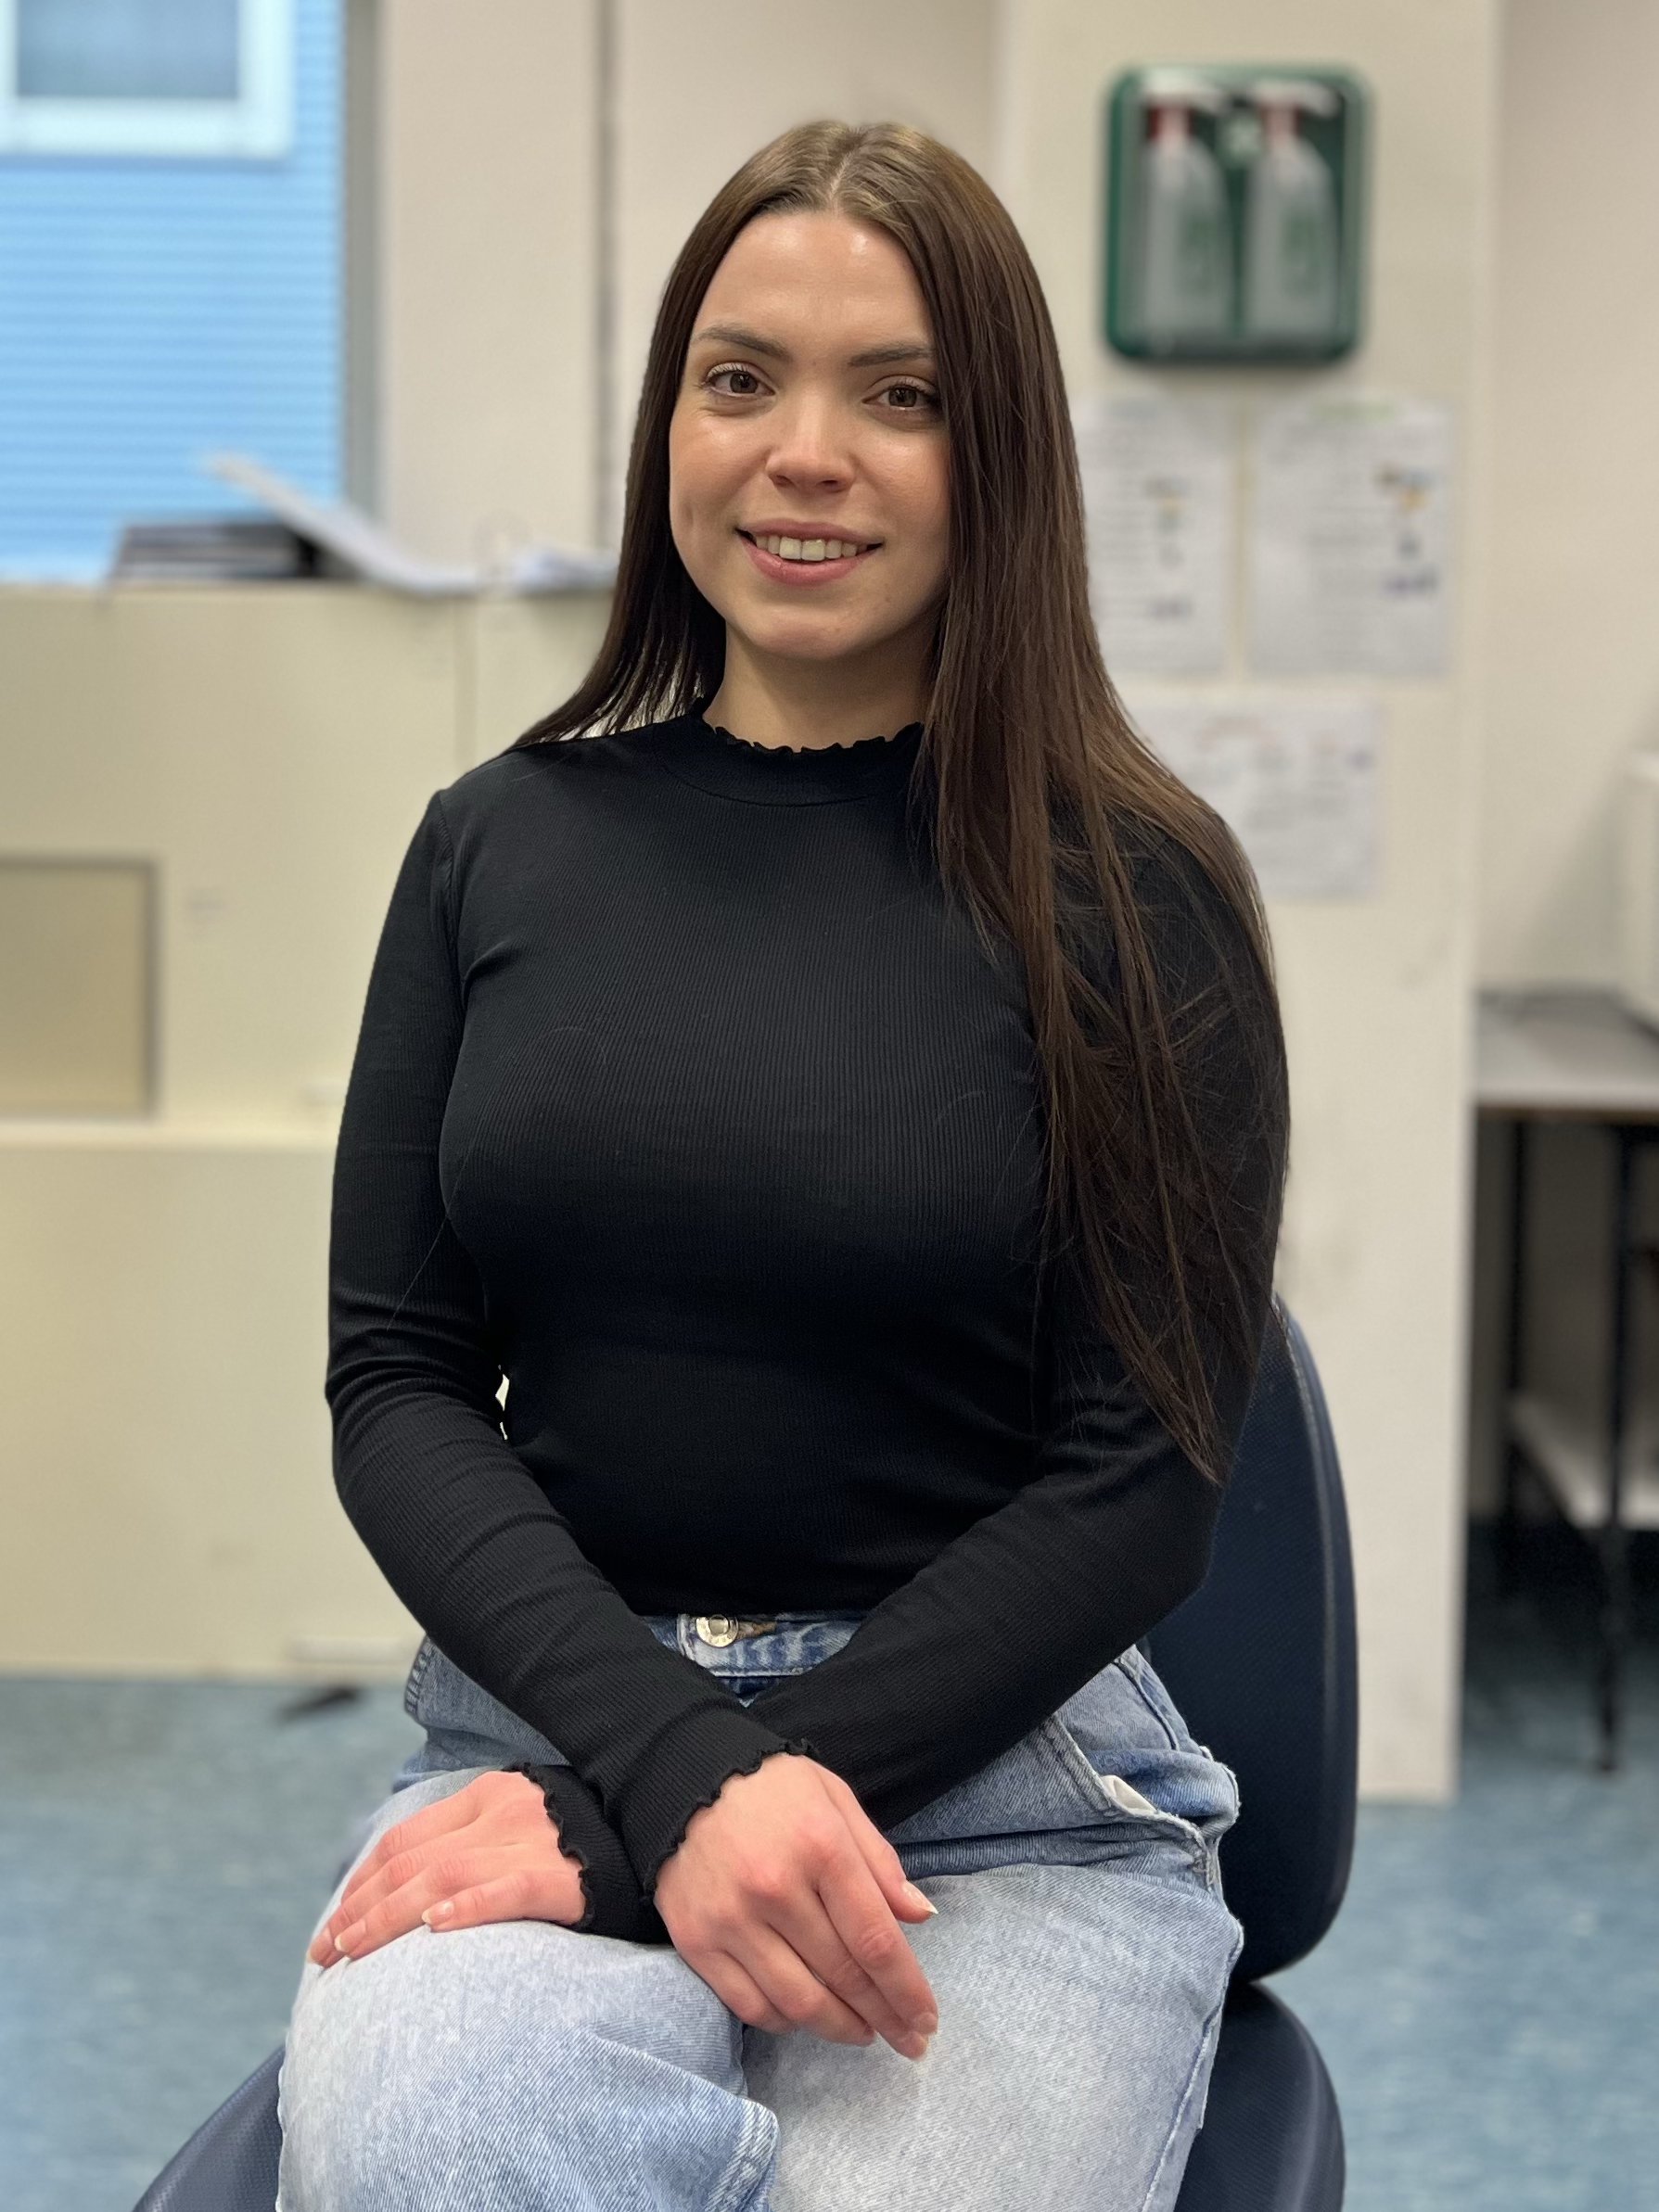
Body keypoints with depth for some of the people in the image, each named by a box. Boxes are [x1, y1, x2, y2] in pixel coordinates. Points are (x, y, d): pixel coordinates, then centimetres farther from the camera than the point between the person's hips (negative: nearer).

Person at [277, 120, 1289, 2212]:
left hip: (1006, 1784, -1)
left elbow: (1139, 1480, -5)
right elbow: (398, 1382, 4)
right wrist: (683, 1765, -15)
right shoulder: (499, 845, 7)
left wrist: (624, 1832, -13)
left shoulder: (1131, 890, -1)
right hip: (546, 1713, 1)